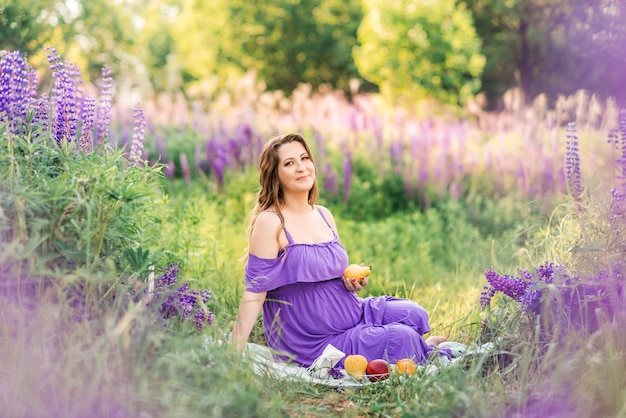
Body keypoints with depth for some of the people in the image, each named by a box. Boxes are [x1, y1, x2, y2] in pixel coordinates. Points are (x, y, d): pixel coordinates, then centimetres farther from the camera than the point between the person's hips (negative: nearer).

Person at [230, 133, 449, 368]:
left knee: (414, 314, -13)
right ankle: (425, 350, 13)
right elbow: (255, 291, -17)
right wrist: (233, 354, -22)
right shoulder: (270, 223, -15)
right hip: (314, 345, -7)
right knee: (403, 339, -18)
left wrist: (353, 281, -2)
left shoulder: (324, 216, 7)